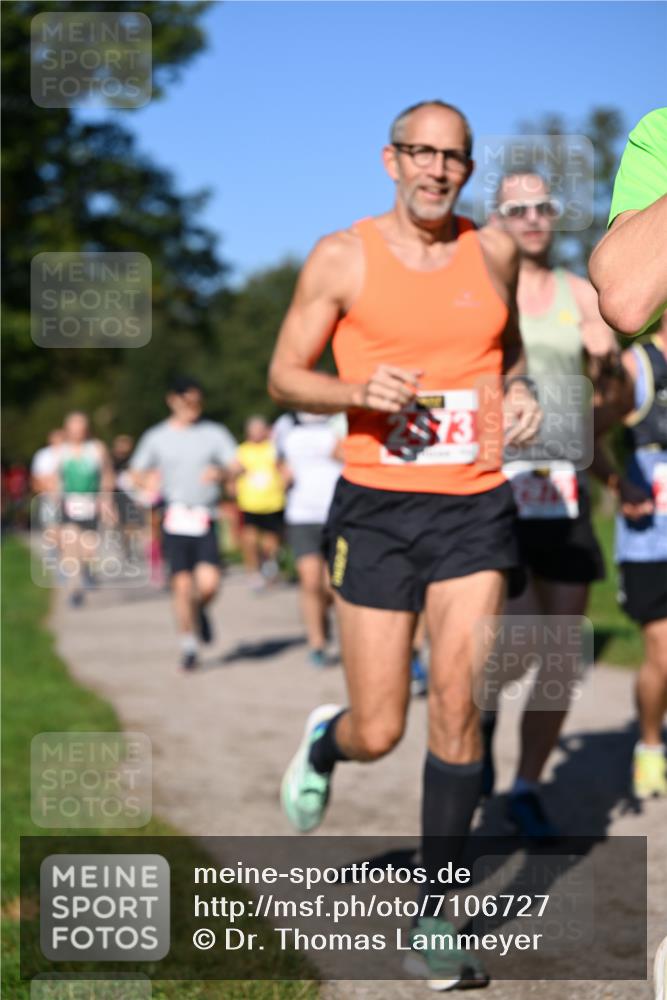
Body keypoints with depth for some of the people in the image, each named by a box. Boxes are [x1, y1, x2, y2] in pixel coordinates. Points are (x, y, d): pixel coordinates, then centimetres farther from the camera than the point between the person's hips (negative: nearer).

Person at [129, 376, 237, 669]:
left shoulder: (214, 433, 7)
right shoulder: (156, 437, 9)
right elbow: (136, 472, 16)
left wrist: (221, 472, -22)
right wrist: (147, 481, -7)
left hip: (205, 521, 0)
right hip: (175, 520, 0)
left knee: (208, 584, -13)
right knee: (181, 584, -4)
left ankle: (199, 610, 23)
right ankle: (188, 645, 12)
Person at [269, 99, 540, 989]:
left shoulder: (492, 252, 8)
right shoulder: (342, 258, -2)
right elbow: (284, 377, 1)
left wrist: (521, 394, 3)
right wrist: (360, 391, -18)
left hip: (474, 509, 2)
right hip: (376, 510, -2)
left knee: (458, 703, -10)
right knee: (378, 734, 0)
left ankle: (437, 912, 4)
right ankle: (325, 741, 39)